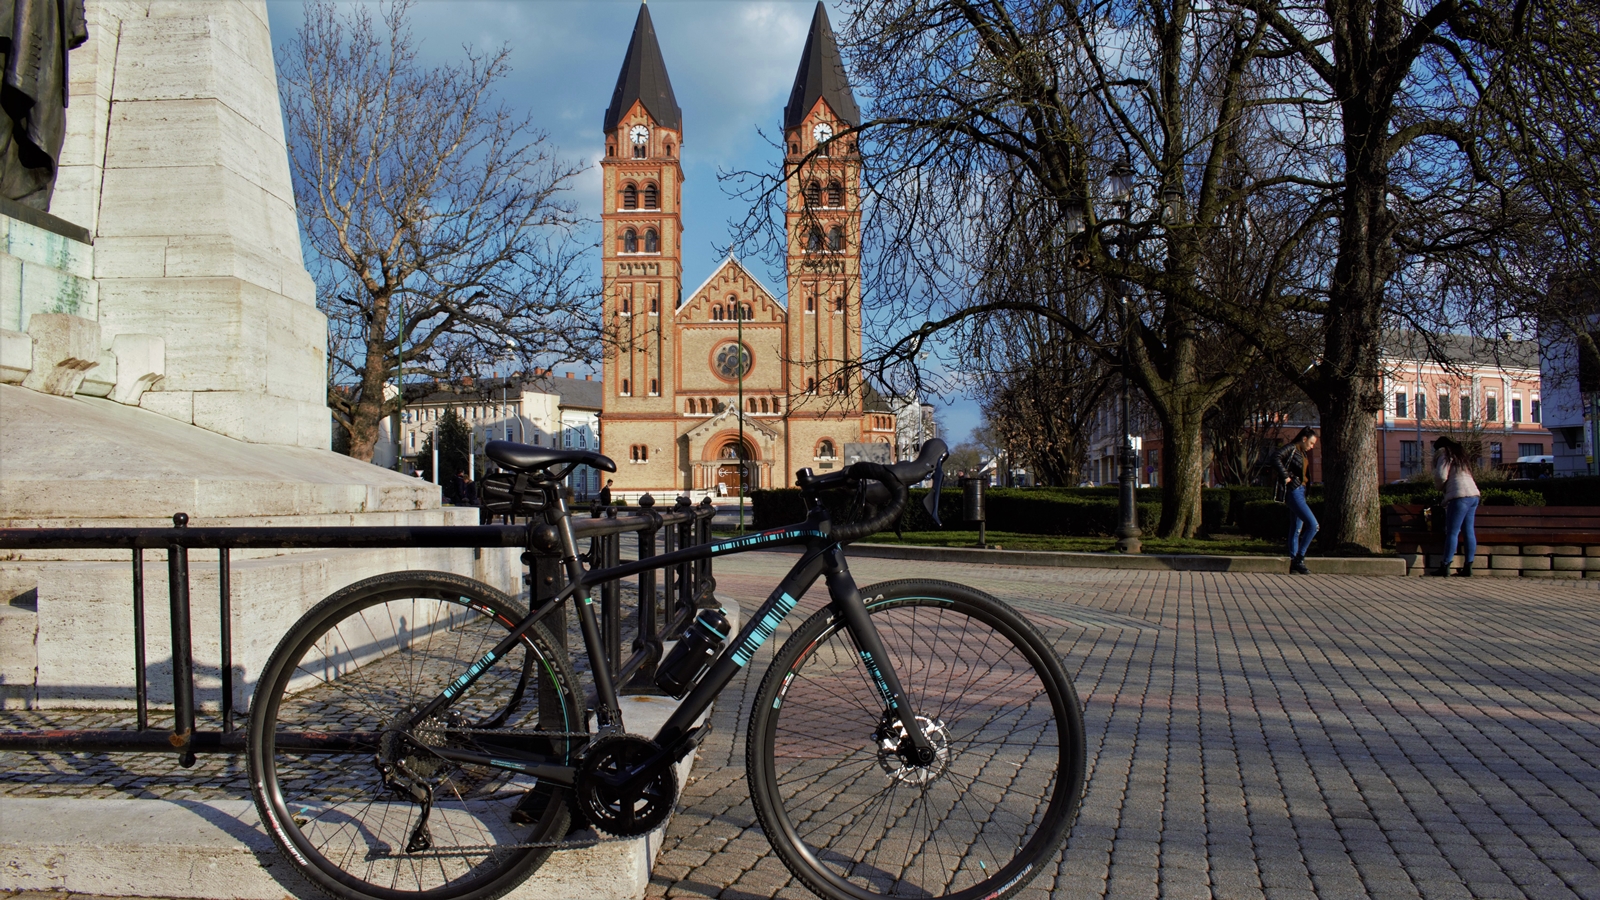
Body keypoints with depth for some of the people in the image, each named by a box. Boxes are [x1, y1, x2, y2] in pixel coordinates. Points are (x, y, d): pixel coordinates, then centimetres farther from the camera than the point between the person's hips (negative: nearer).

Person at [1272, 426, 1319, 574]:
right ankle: (1299, 558, -10)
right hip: (1294, 492, -10)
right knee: (1313, 524, -15)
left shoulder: (1302, 452, 18)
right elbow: (1276, 457, -27)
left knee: (1296, 529, 11)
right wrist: (1285, 476, -25)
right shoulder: (1291, 448, -10)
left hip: (1300, 492, 10)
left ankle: (1294, 564, 15)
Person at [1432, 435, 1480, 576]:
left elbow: (1441, 476, -9)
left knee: (1452, 532, -8)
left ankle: (1445, 566, -10)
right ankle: (1468, 567, 7)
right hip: (1473, 494, 8)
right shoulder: (1459, 454, 27)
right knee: (1469, 532, 7)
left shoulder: (1444, 454, 2)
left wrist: (1437, 483, 11)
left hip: (1460, 495, -8)